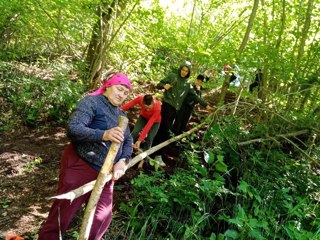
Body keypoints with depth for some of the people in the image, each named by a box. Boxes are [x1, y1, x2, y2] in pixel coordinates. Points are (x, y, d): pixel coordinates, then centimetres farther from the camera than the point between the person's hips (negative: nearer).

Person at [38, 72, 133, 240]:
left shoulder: (121, 114, 14)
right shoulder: (91, 102, -10)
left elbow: (128, 140, 9)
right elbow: (73, 128, -24)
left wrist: (122, 161, -12)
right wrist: (103, 135, -39)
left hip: (104, 174, 7)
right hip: (80, 167, -7)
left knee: (102, 219, 11)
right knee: (61, 216, 3)